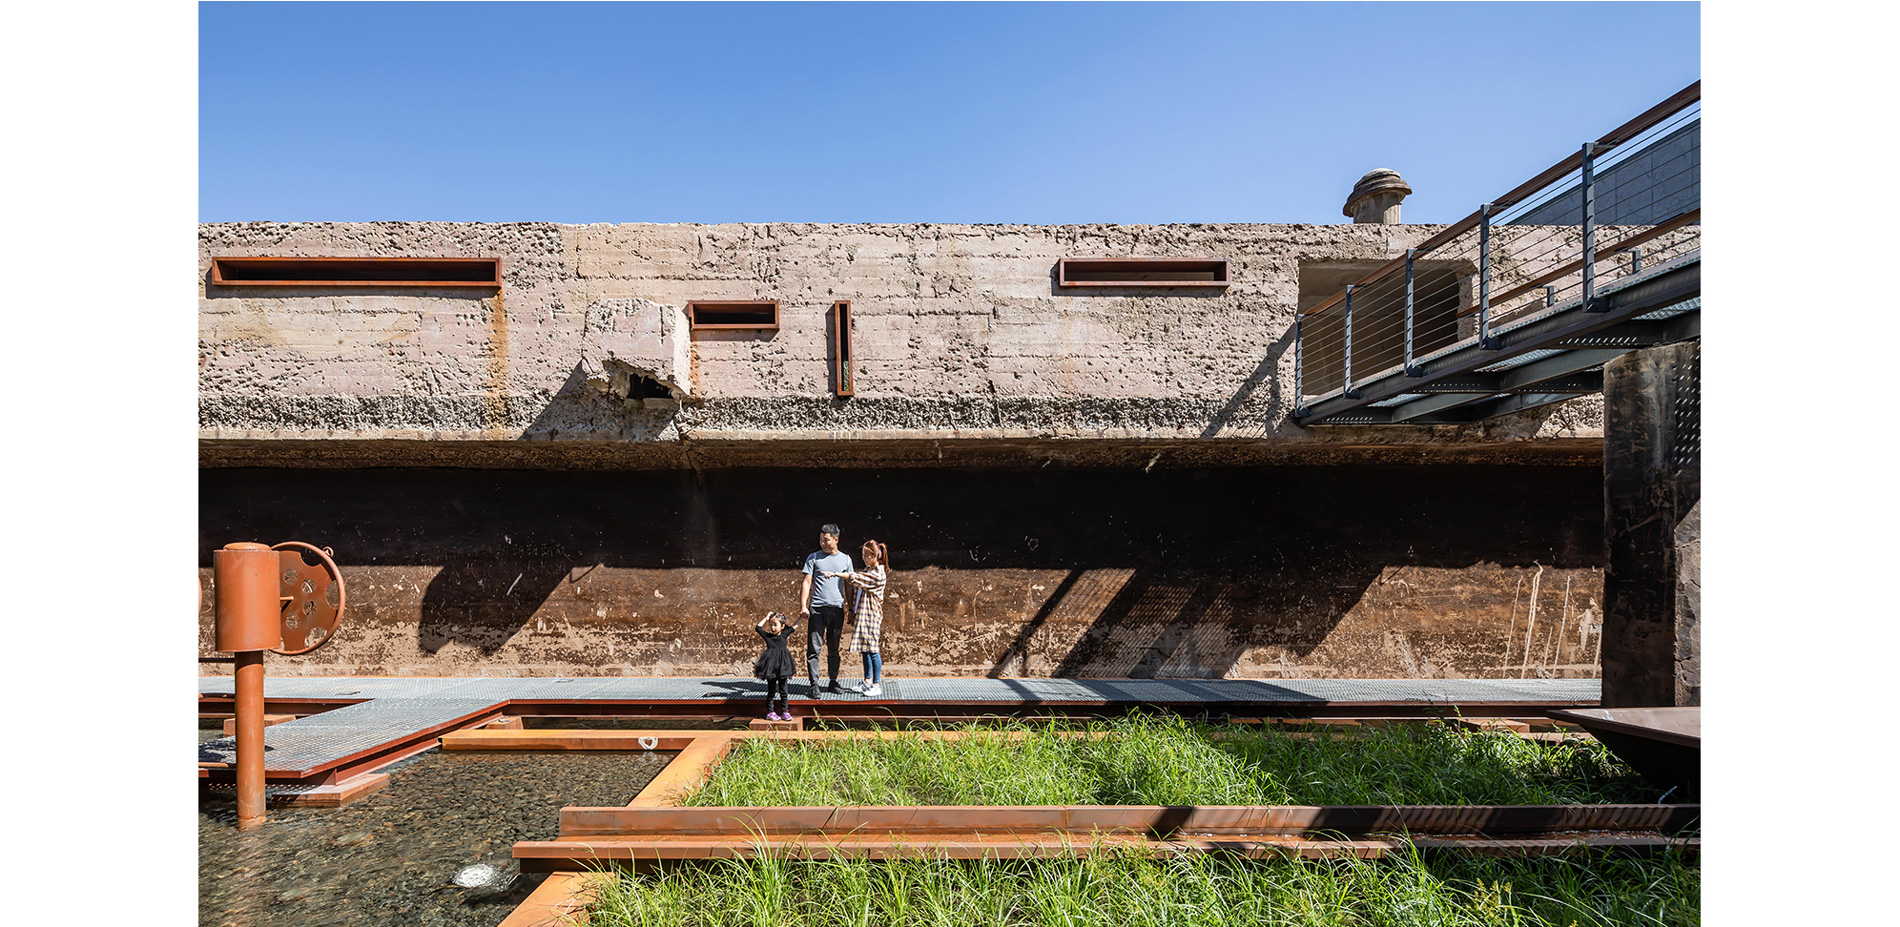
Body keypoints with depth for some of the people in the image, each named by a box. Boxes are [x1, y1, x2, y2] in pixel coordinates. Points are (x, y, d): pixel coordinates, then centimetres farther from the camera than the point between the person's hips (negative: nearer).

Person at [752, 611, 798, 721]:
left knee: (784, 690, 8)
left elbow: (794, 627, 14)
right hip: (770, 666, -2)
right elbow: (757, 628, 2)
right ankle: (770, 712, 14)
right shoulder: (767, 635, 3)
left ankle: (785, 712, 16)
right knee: (771, 690, 5)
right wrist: (766, 618, 5)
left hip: (783, 666, 2)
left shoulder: (784, 634, 6)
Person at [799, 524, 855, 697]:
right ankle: (814, 685, 2)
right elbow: (806, 582, 1)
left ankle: (833, 682, 20)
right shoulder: (813, 557, 6)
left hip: (837, 608, 2)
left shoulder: (845, 559, 11)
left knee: (834, 649, 9)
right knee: (813, 648, -4)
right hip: (816, 607, -2)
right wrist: (803, 606, -9)